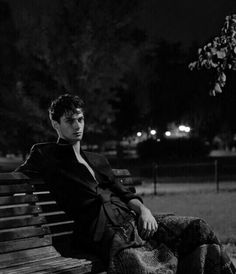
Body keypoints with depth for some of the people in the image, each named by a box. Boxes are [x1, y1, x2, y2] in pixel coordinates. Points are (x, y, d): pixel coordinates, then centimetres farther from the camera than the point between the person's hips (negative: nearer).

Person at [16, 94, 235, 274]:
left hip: (130, 217, 7)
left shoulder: (98, 160, 31)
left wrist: (143, 209, 3)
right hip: (102, 228, -6)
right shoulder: (45, 155, 15)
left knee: (197, 228, -14)